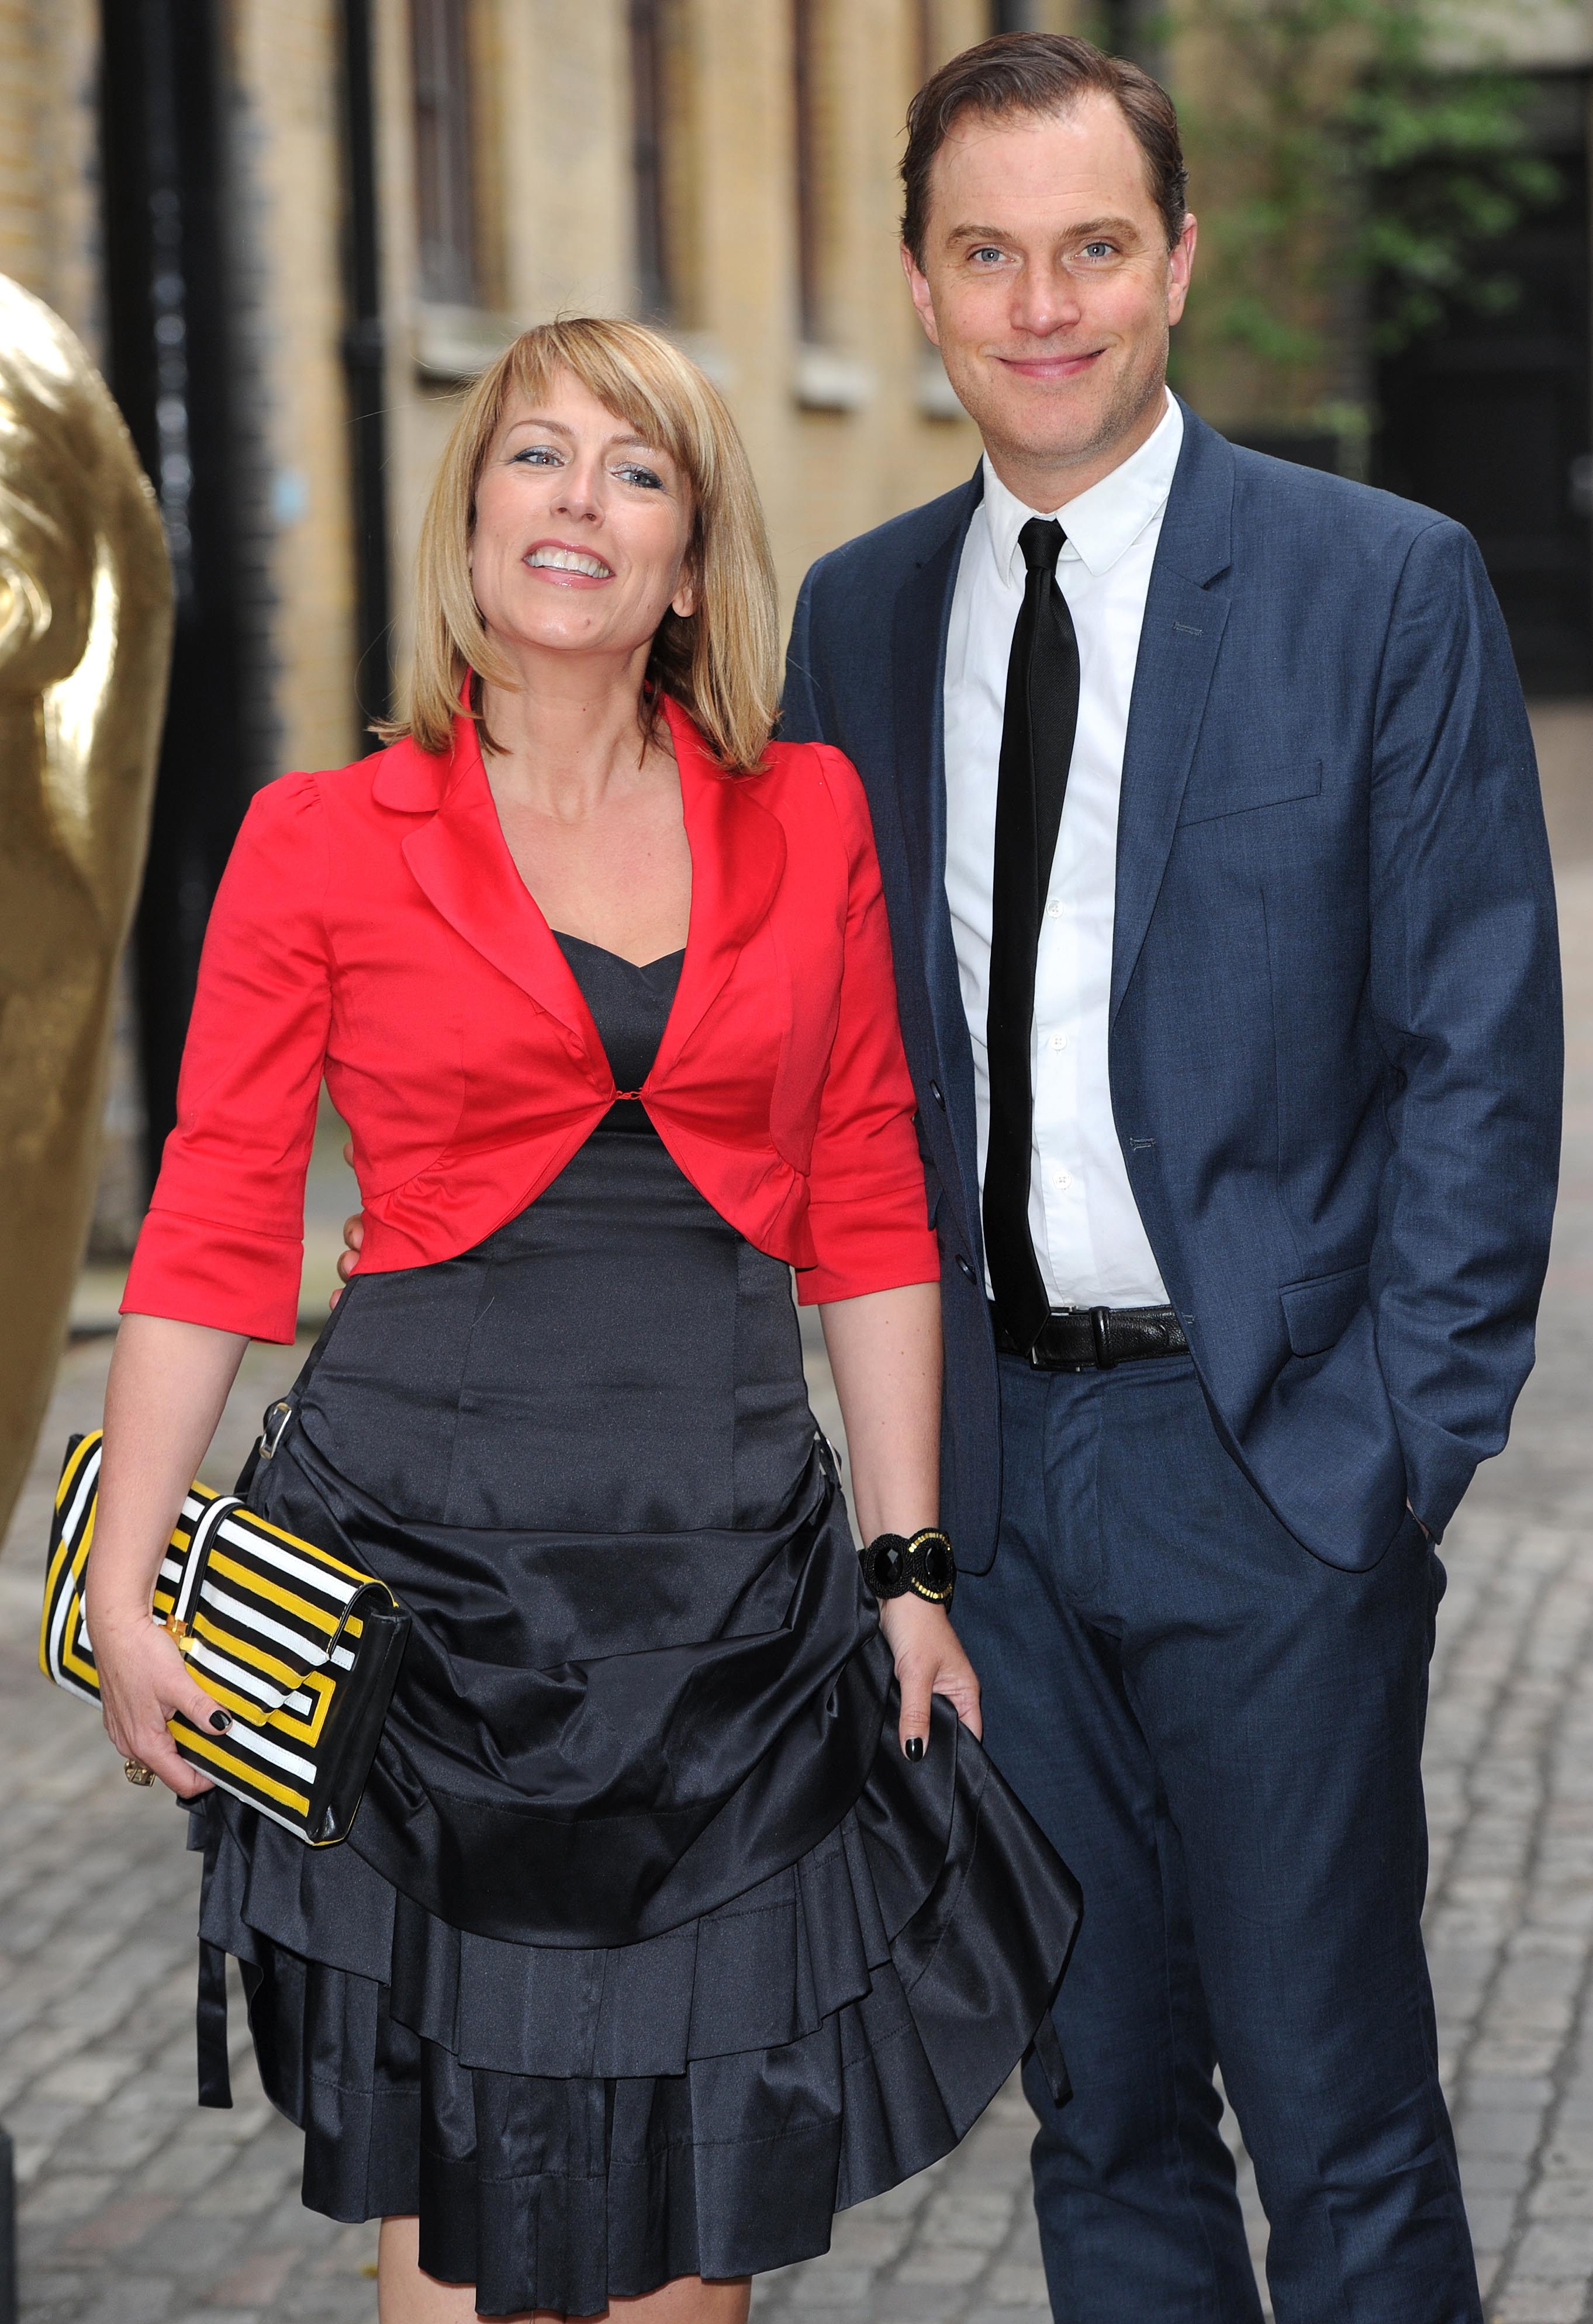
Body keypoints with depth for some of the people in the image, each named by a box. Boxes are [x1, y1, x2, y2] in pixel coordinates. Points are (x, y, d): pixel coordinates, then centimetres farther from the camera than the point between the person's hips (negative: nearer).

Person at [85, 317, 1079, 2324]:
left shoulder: (809, 819, 6)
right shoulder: (324, 842, -1)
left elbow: (867, 1212, 8)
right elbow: (214, 1232, 0)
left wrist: (910, 1571, 6)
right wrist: (123, 1589, -5)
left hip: (732, 1573, 2)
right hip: (422, 1551, -2)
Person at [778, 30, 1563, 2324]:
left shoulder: (1386, 586, -5)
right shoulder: (858, 613, 9)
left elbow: (1481, 1042, -5)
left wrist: (1405, 1435, -11)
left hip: (1267, 1452, -4)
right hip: (993, 1453, 4)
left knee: (1336, 2120, 2)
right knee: (1102, 2111, 14)